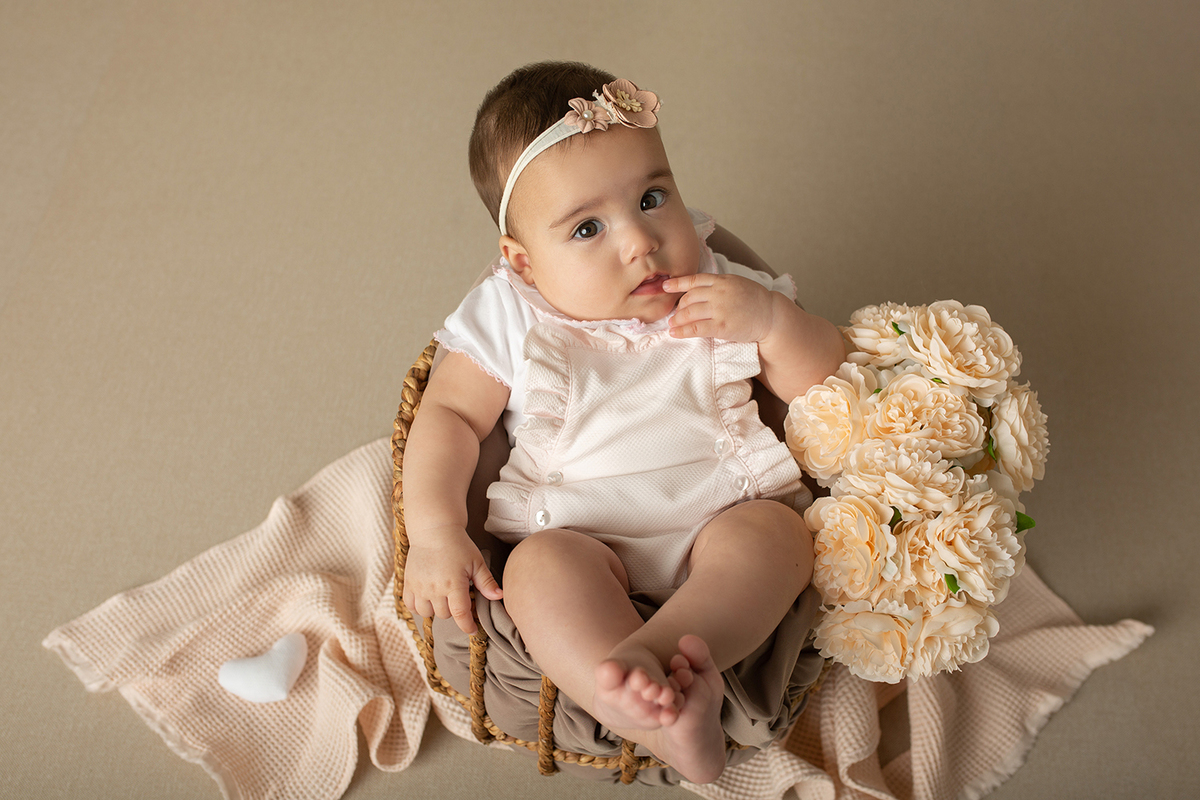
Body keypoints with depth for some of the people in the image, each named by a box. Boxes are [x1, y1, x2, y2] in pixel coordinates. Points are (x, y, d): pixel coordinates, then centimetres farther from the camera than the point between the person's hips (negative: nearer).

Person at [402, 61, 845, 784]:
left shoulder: (722, 294, 5)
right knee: (540, 566, -32)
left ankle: (650, 651, -49)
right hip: (581, 534, -1)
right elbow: (449, 414, 2)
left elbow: (829, 384, 6)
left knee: (775, 532, -30)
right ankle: (662, 722, -48)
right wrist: (435, 530, -13)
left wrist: (771, 318, -14)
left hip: (721, 515, 2)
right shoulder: (511, 319, 1)